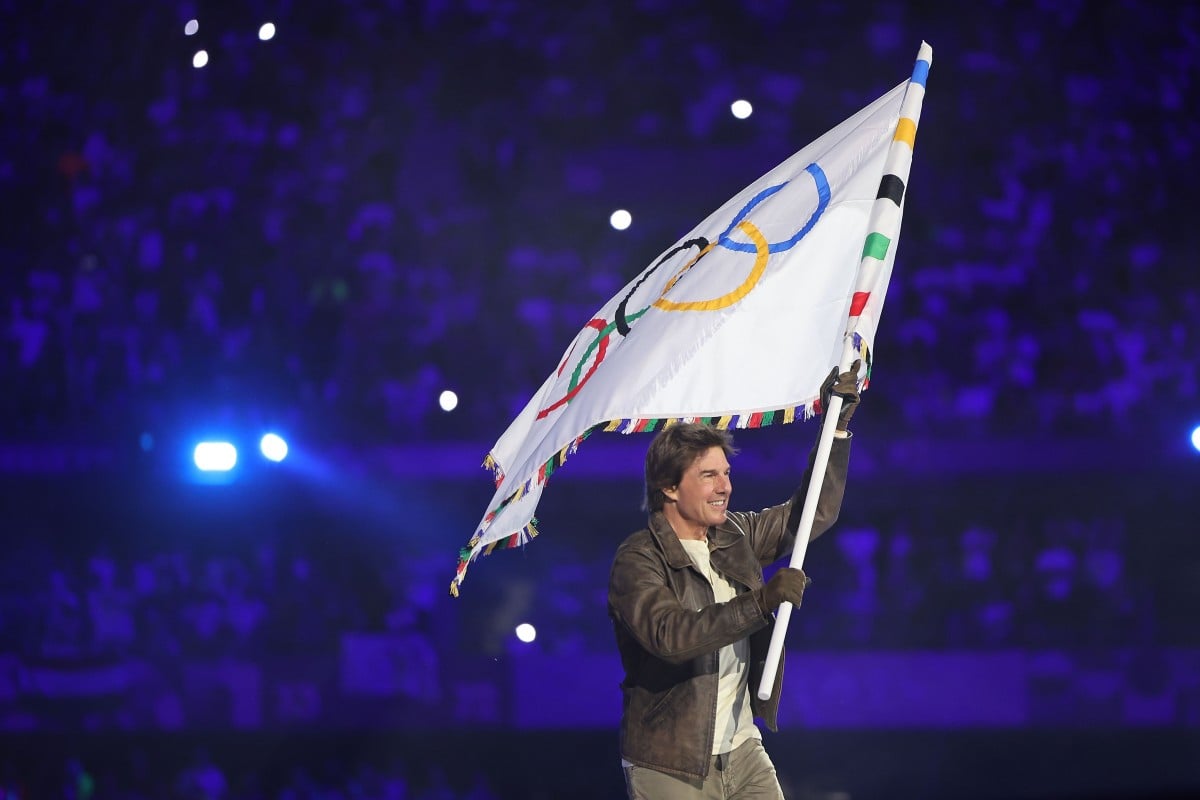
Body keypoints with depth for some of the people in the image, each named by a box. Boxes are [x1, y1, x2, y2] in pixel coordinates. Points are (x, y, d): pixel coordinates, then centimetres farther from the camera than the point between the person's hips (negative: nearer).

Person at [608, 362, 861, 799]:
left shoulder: (736, 537, 9)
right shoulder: (637, 560, -11)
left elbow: (814, 515, 18)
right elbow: (670, 635, -28)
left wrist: (836, 426, 9)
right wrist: (761, 602, -35)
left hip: (743, 755, 6)